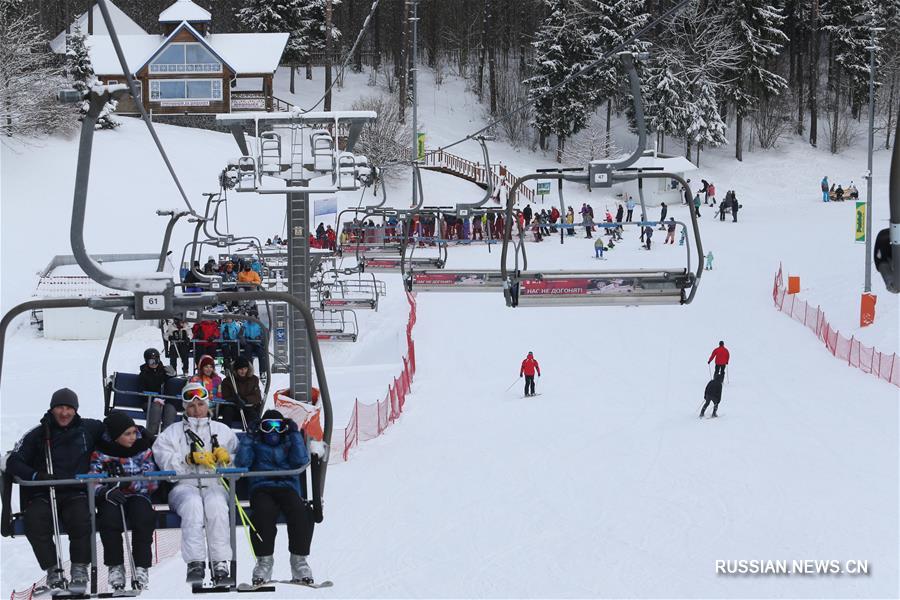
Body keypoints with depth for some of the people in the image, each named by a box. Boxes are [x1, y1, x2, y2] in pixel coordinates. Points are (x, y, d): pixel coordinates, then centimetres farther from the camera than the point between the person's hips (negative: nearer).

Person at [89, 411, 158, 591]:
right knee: (109, 515, -33)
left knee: (143, 515, -32)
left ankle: (141, 568, -26)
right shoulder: (101, 451, -5)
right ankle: (115, 567, -20)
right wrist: (107, 491, -32)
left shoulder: (143, 447, -1)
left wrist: (127, 483, -24)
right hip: (111, 497, -1)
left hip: (138, 495, 1)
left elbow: (152, 482, -5)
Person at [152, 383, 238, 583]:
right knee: (192, 503, -37)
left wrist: (226, 457, -7)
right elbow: (165, 460, 2)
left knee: (216, 503, -36)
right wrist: (191, 459, -11)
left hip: (215, 485, 1)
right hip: (184, 485, -1)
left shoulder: (222, 431, 24)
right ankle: (194, 563, -41)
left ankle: (220, 562, -38)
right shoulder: (173, 432, 19)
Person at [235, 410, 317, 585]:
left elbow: (301, 461, 3)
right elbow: (242, 462, 4)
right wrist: (249, 437, 5)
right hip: (262, 489, -1)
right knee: (264, 512, -37)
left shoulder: (289, 443, 25)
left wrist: (295, 434, 5)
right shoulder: (255, 444, 23)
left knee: (301, 512, -33)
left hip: (287, 487, 1)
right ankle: (264, 560, -29)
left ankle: (299, 560, -27)